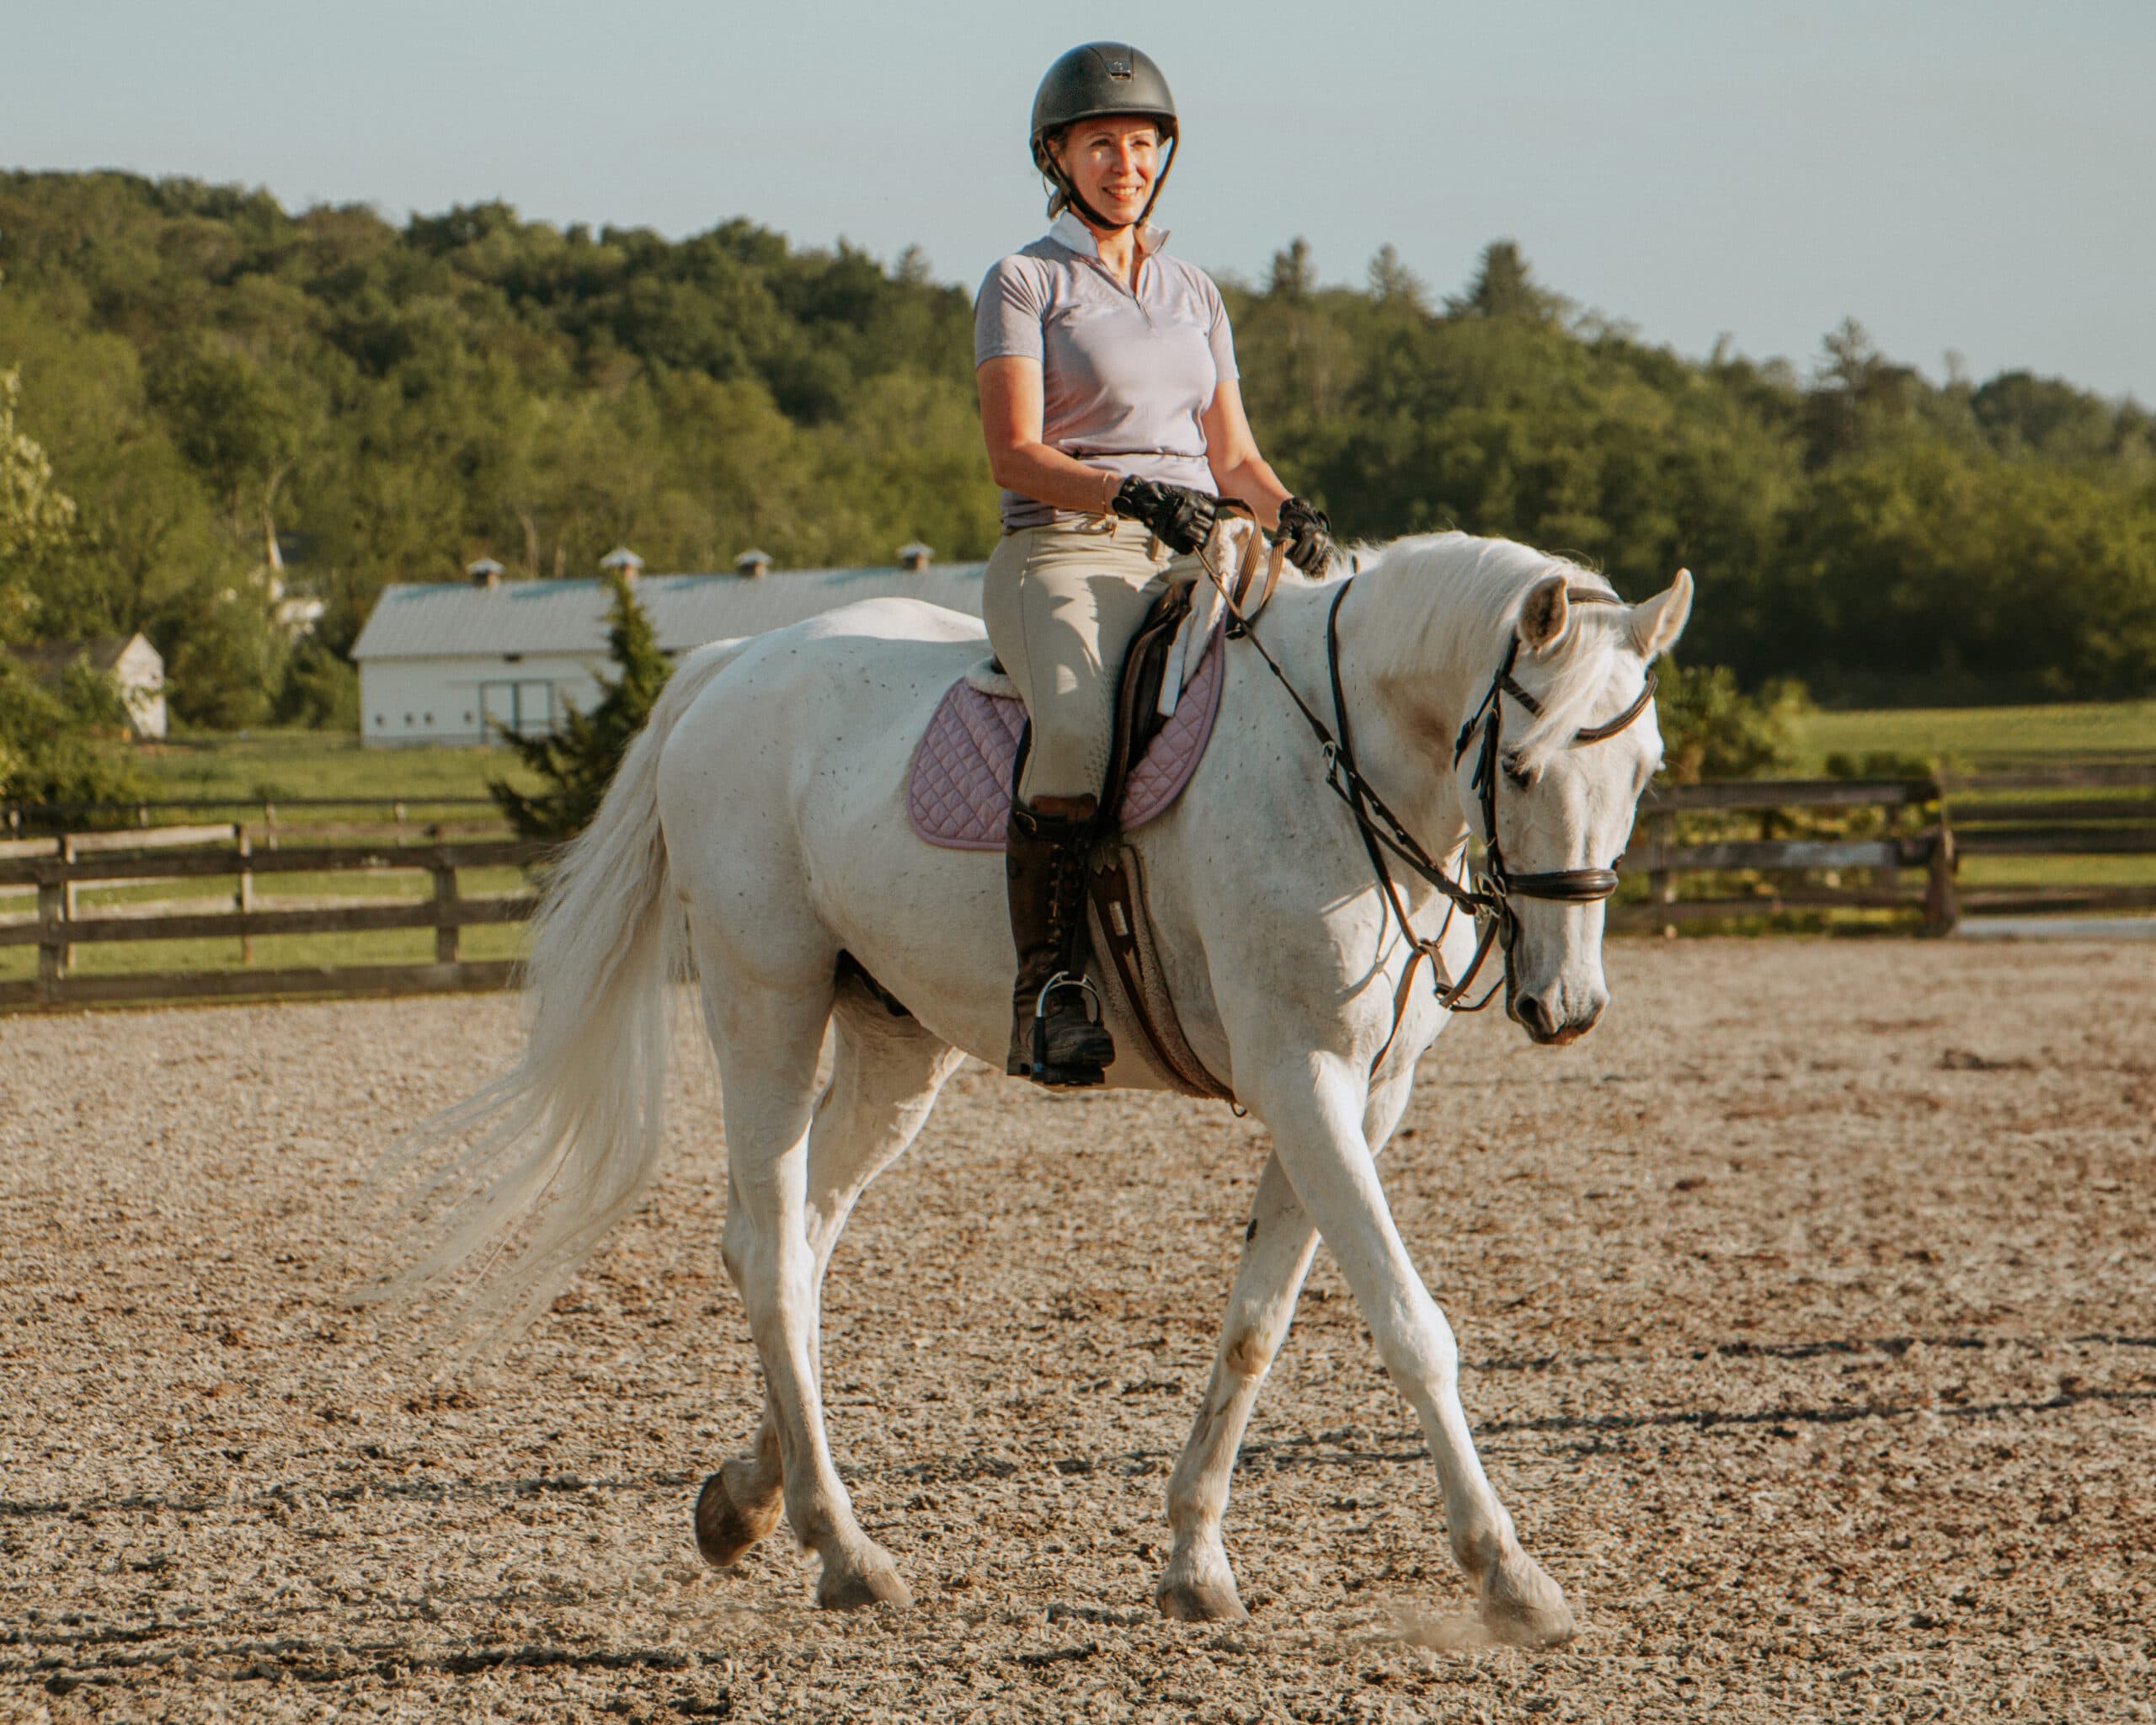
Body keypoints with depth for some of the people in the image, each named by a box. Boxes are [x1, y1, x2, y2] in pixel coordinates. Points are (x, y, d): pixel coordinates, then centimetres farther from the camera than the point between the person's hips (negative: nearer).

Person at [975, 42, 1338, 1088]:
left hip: (1188, 565, 5)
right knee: (1080, 730, -37)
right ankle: (1046, 986, -30)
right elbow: (1013, 454, -7)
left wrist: (1286, 513, -3)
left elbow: (1232, 454, 20)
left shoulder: (1195, 295, 21)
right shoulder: (1024, 284, 4)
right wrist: (1128, 496, -24)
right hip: (1061, 556, -5)